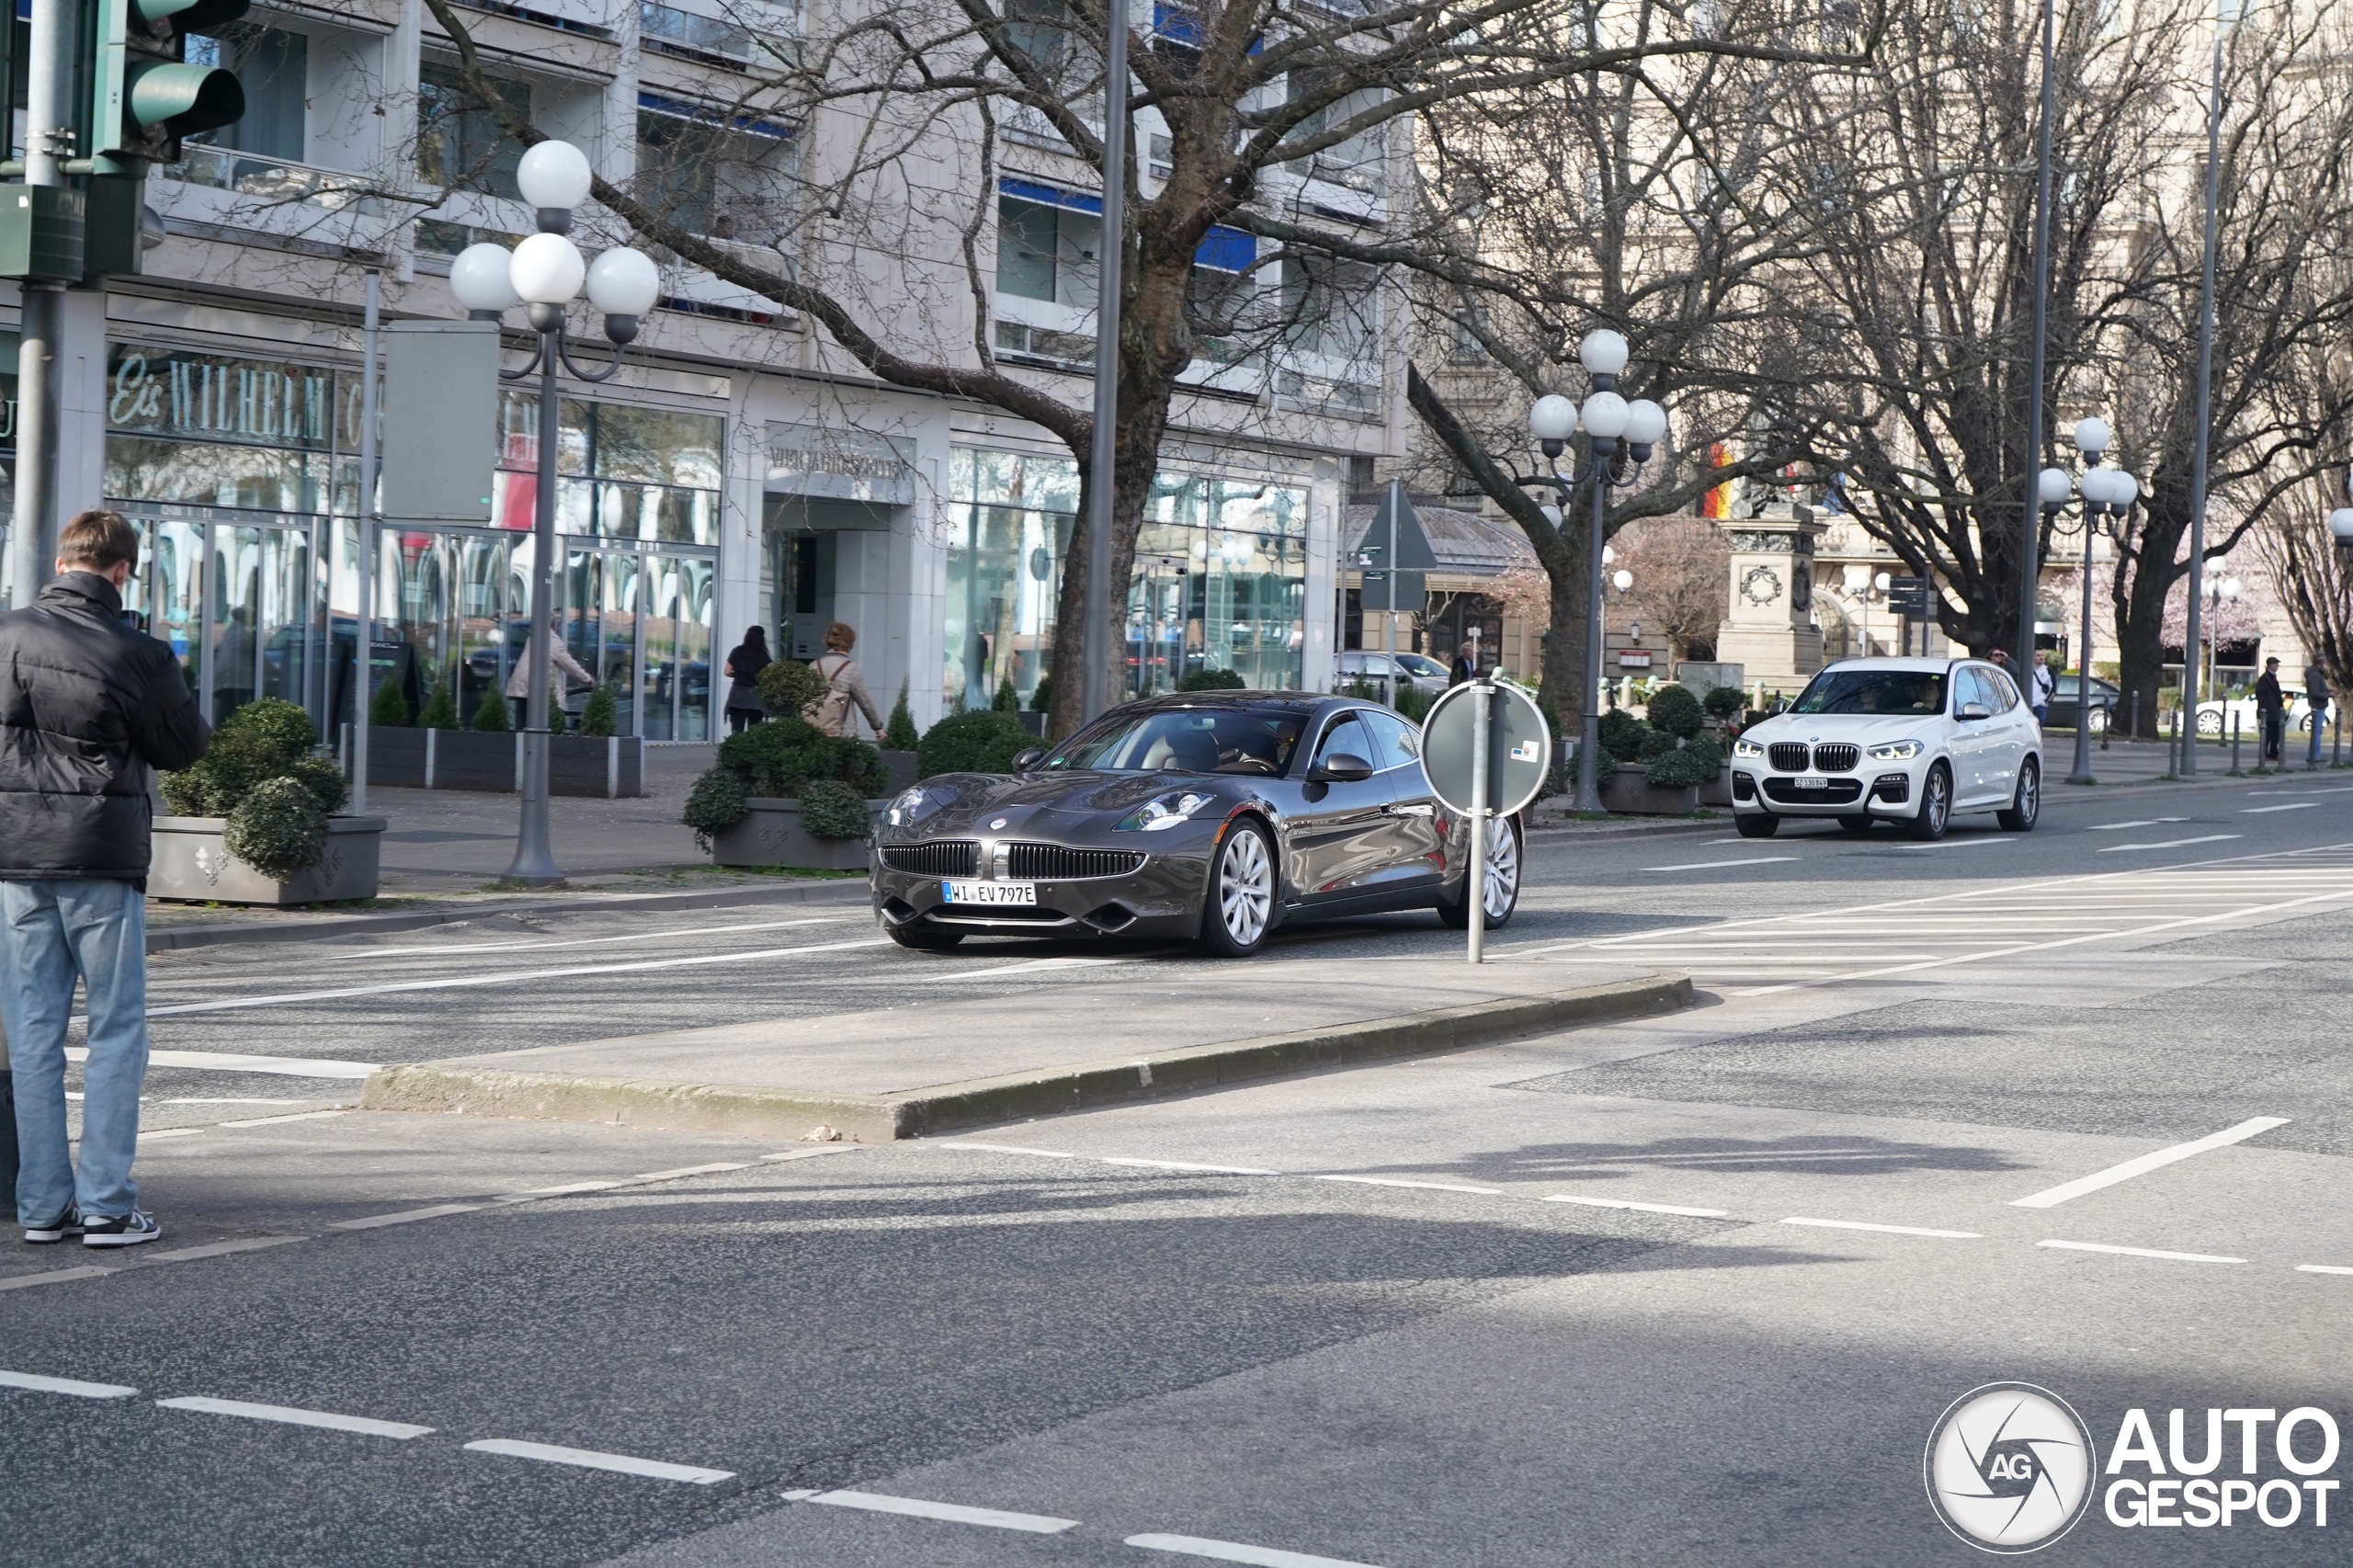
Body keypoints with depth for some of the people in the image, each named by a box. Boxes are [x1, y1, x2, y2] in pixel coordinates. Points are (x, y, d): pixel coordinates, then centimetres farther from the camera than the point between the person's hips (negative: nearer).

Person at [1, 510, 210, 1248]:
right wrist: (175, 690, 19)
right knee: (116, 1032, 4)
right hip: (102, 860, -4)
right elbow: (183, 746, 3)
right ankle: (106, 1205, 1)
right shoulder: (137, 656, -10)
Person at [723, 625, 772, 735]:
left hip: (737, 695, 1)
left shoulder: (737, 652, 3)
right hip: (755, 697, -1)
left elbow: (727, 672, 4)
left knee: (736, 731, -2)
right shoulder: (762, 656, -1)